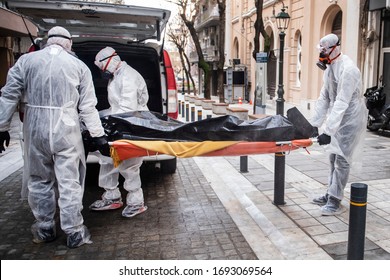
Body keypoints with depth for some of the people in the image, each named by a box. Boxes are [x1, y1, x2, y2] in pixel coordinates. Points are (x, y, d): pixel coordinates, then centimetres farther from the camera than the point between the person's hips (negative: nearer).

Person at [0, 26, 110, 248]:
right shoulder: (79, 65, 3)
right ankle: (74, 233, 13)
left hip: (35, 128, 2)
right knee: (70, 182, 5)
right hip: (66, 129, -2)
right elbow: (88, 106, 1)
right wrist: (99, 135, 5)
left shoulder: (26, 60, 6)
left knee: (39, 180, 16)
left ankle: (45, 230, 28)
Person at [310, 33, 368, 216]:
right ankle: (331, 193, 26)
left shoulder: (348, 70, -23)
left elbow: (341, 103, -29)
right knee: (333, 157, 14)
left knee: (342, 159, -6)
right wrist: (314, 124, 5)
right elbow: (324, 98, 8)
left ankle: (335, 201, 3)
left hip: (351, 118, -9)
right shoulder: (329, 69, 6)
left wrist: (328, 131, -33)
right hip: (338, 118, 9)